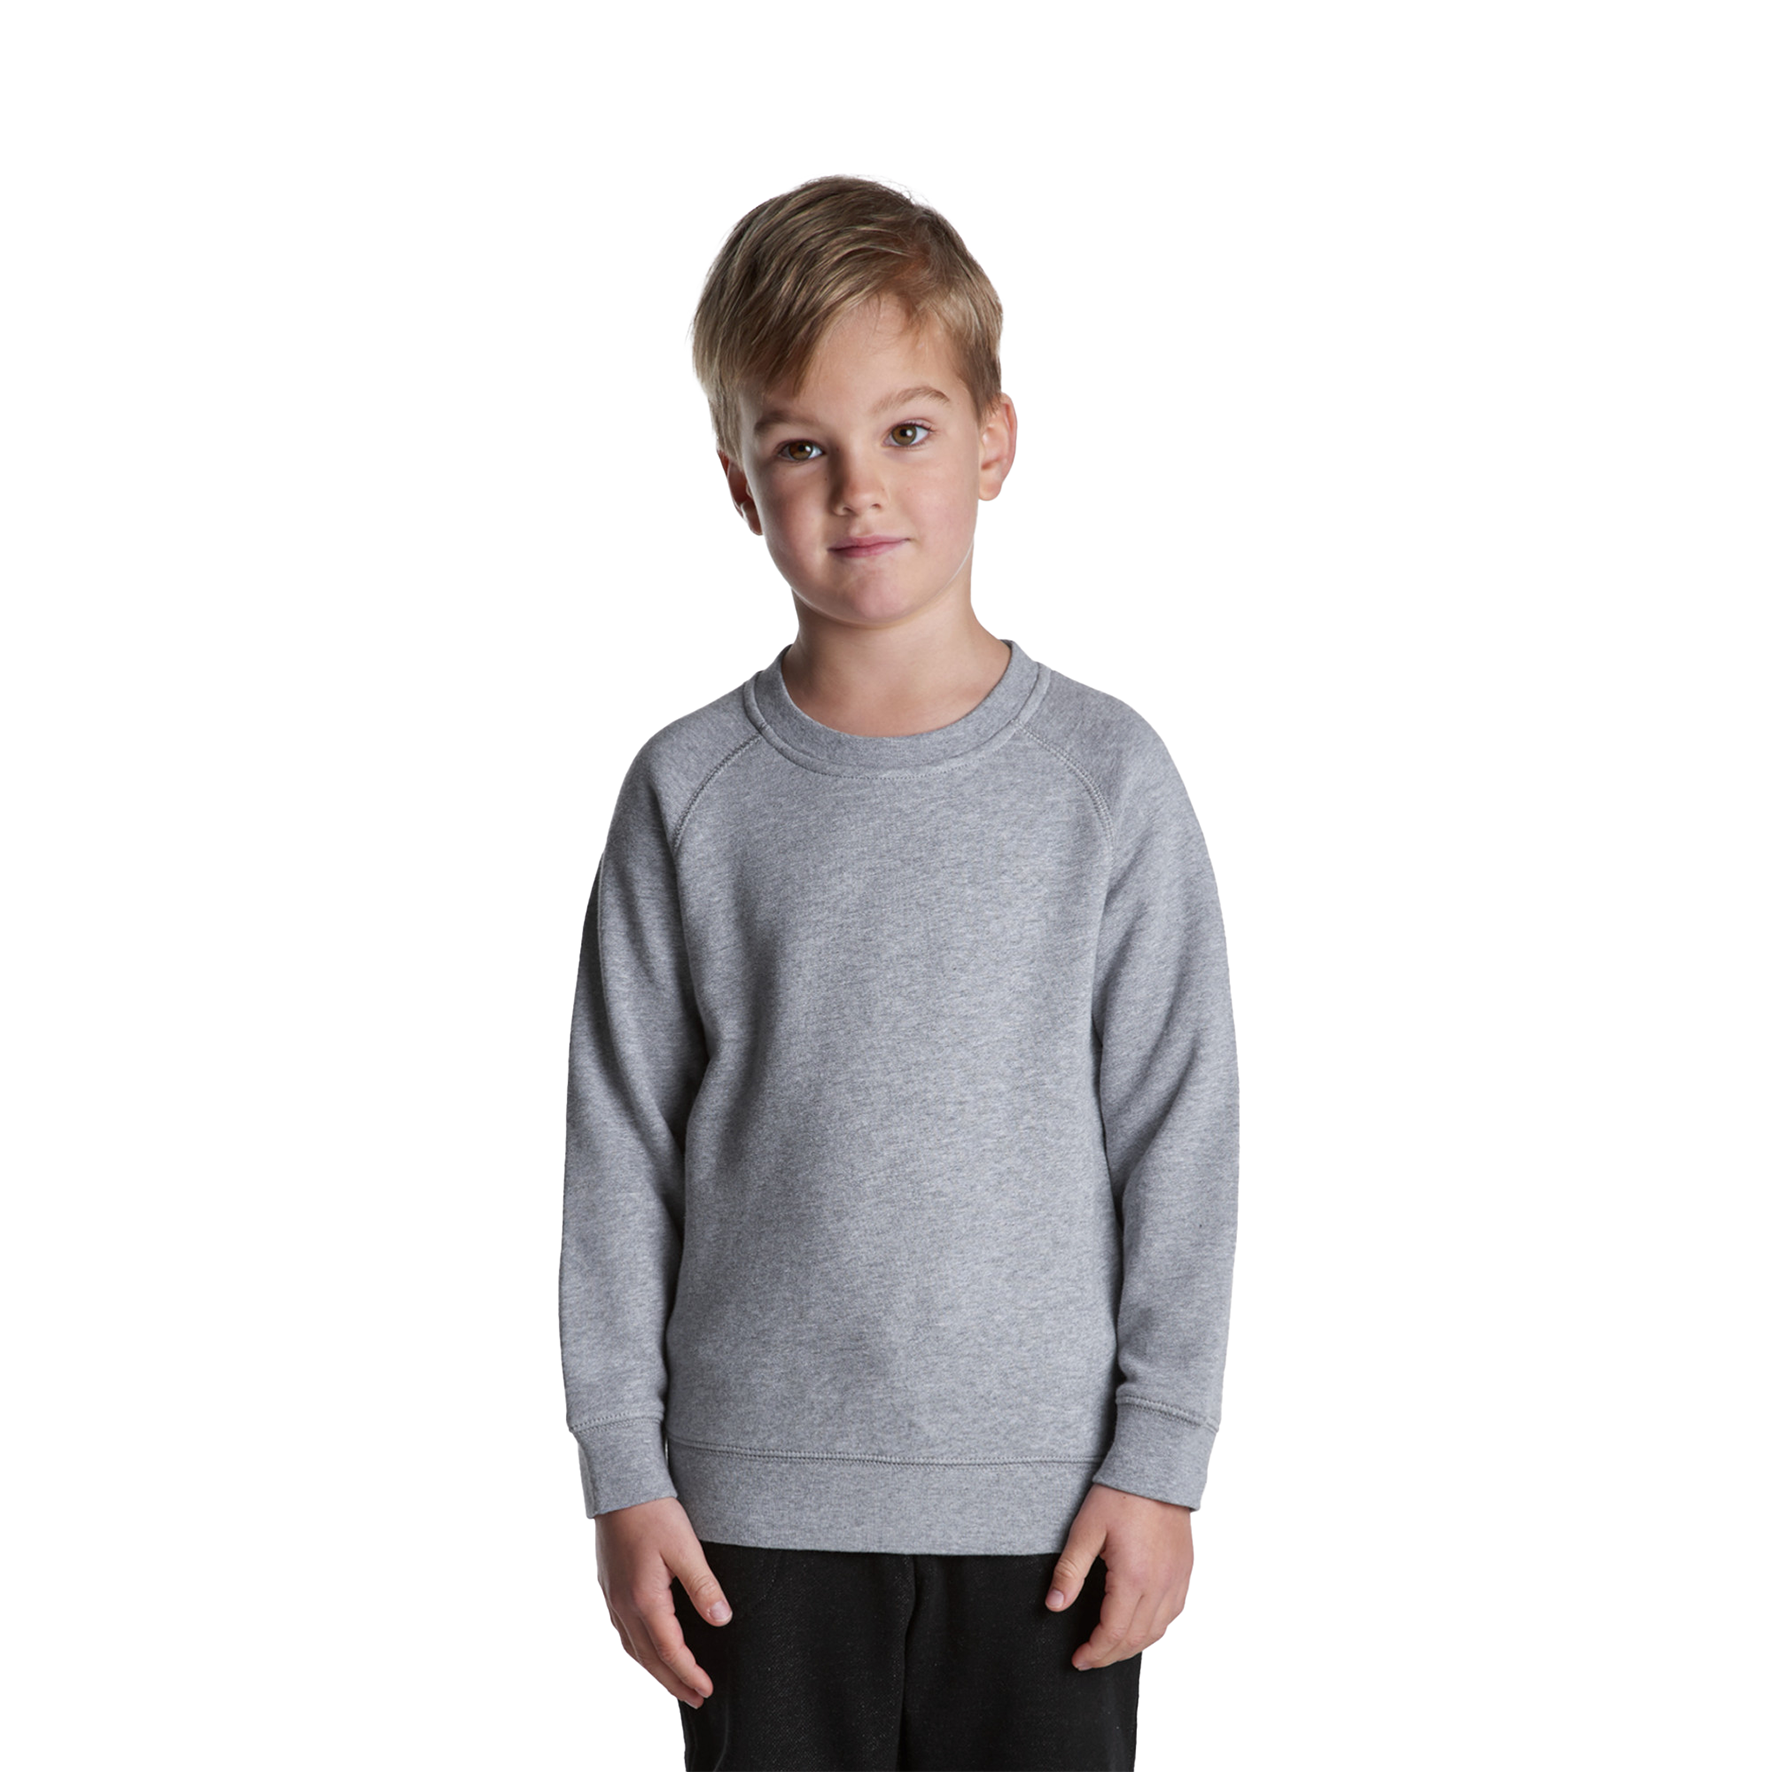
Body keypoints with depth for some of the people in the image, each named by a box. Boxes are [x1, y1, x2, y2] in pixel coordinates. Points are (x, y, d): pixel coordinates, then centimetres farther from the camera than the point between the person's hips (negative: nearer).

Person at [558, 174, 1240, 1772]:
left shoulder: (1105, 776, -3)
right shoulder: (692, 793, -1)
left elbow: (1178, 1139, -1)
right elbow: (619, 1152, 2)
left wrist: (1160, 1459, -4)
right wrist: (625, 1473, 0)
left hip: (1048, 1491, 0)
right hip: (761, 1494, 1)